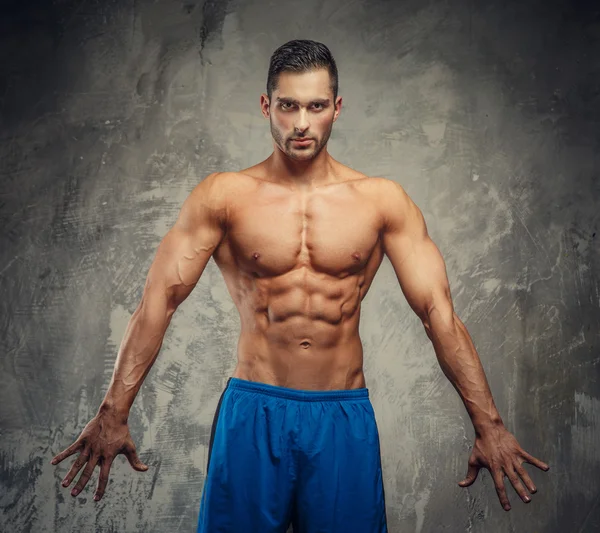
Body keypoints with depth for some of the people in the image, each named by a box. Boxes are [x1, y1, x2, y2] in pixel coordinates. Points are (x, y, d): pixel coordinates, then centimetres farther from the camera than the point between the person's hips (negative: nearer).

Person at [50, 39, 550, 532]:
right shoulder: (223, 196, -2)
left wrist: (488, 425, -6)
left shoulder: (382, 200, 0)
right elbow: (159, 301, -4)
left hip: (344, 417, 1)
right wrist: (113, 413, -10)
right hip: (252, 412, 0)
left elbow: (439, 312, -2)